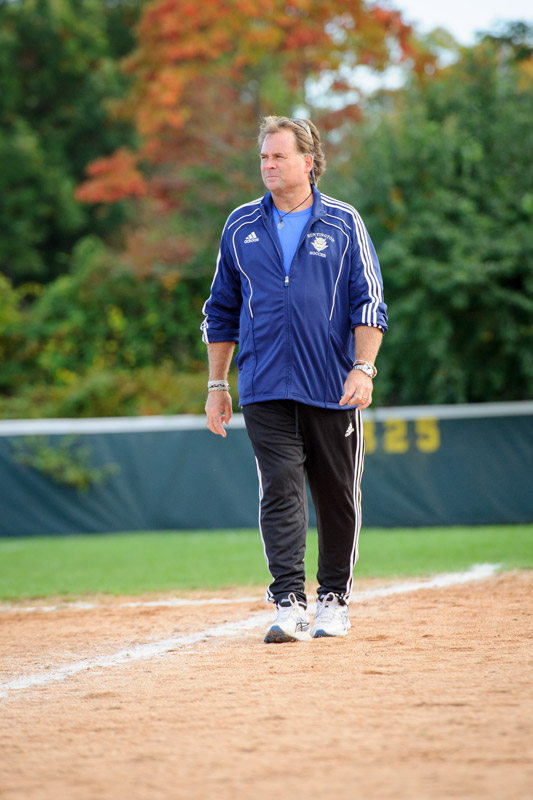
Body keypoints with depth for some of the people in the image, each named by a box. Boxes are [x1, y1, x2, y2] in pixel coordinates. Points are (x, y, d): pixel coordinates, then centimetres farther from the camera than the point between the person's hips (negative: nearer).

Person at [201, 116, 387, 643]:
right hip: (264, 389, 1)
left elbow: (368, 302, 0)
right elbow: (222, 311, 16)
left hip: (333, 388, -1)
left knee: (337, 495, 5)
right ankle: (289, 605, -14)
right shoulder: (241, 226, 10)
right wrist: (216, 386, 11)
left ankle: (333, 600, 19)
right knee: (280, 490, -10)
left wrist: (363, 368, -13)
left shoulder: (343, 224, 4)